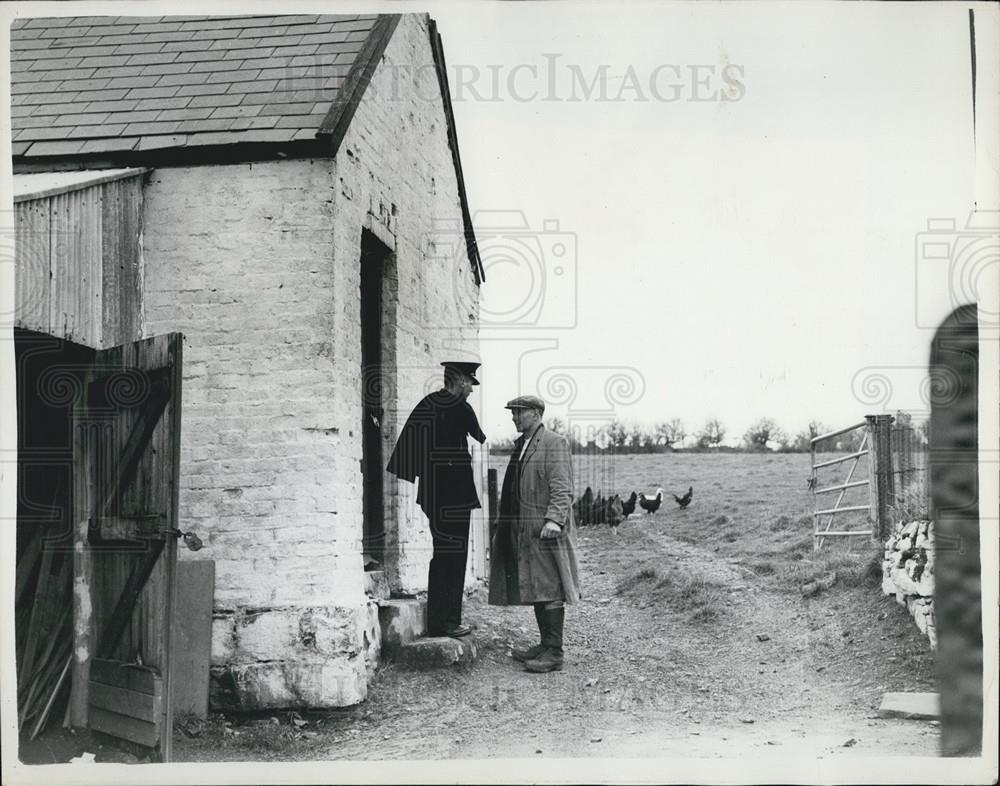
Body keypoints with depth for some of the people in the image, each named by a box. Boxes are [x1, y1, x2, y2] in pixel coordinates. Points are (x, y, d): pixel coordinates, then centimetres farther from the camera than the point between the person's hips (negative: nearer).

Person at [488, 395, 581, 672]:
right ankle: (545, 645, 21)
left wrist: (554, 519, -26)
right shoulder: (521, 444, 18)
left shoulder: (554, 443, -8)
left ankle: (554, 654, -4)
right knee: (535, 590, 13)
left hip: (546, 530, -9)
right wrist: (505, 525, 20)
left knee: (549, 591, -7)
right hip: (524, 531, 9)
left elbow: (561, 488, -16)